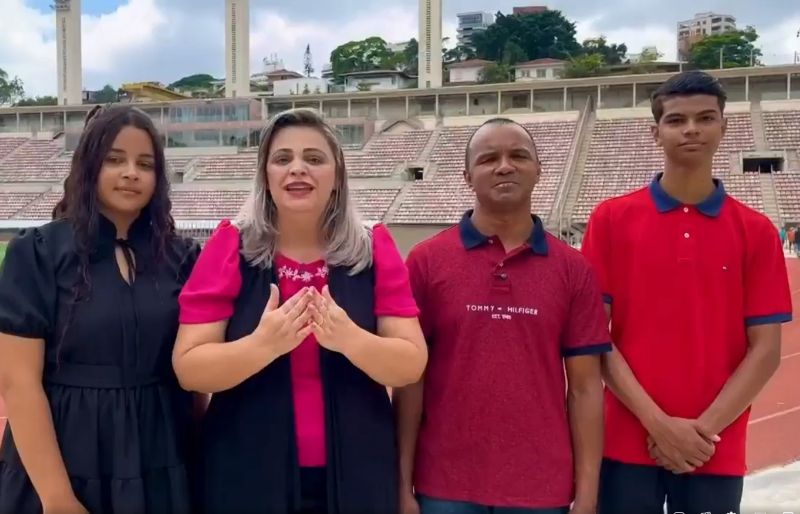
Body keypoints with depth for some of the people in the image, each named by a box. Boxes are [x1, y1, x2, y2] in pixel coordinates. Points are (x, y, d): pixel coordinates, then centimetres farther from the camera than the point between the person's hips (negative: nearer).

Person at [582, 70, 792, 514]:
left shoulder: (756, 231, 2)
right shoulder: (612, 219, -1)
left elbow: (765, 349, 0)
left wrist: (705, 428, -10)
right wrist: (657, 422, -11)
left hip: (717, 453, 1)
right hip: (627, 443, -1)